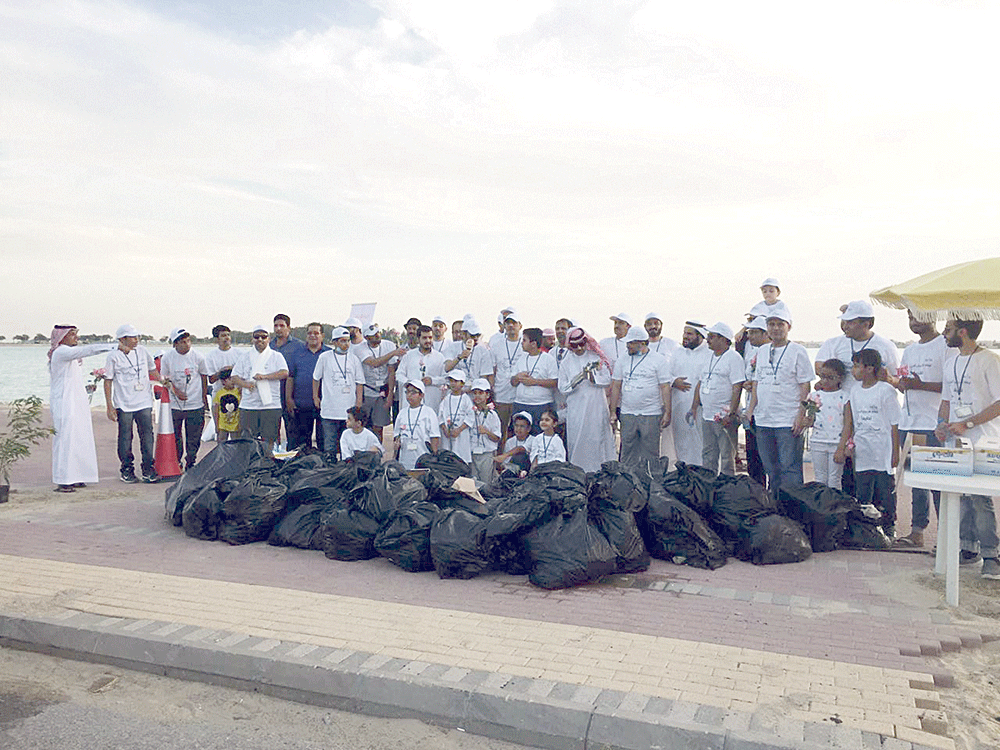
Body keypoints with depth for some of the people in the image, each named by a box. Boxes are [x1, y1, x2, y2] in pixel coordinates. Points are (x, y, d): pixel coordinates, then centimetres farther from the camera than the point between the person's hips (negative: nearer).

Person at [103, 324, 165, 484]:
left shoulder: (142, 351, 8)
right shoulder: (114, 355, -3)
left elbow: (152, 370, 23)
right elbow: (108, 381, -1)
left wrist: (162, 380, 6)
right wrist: (110, 406, -5)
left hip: (144, 403, 3)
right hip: (124, 405, -3)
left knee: (147, 436, 2)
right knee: (125, 438, 5)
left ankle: (148, 470, 11)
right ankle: (127, 470, 17)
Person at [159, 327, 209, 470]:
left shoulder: (197, 357, -3)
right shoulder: (167, 358, -3)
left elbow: (204, 377, 9)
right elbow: (165, 378, 6)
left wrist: (204, 398, 6)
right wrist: (176, 391, -9)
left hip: (195, 405, 0)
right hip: (175, 405, 0)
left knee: (194, 439, 4)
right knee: (175, 437, 7)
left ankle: (190, 464, 19)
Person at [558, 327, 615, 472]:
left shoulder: (597, 358, 6)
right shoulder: (566, 363, 8)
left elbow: (607, 380, -1)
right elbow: (562, 389, 2)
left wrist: (590, 376, -14)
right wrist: (576, 380, -14)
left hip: (596, 407, -1)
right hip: (576, 410, 1)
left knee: (597, 438, -1)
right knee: (576, 441, 1)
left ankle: (598, 472, 6)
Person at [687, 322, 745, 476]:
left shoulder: (734, 358, -8)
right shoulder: (710, 358, 16)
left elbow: (737, 388, -15)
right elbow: (700, 384, 22)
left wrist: (731, 414, -21)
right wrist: (694, 408, 16)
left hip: (724, 418, -8)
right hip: (706, 417, 8)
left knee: (727, 457, -2)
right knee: (707, 457, 12)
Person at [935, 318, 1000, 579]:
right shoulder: (951, 363, 16)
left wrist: (967, 424, -17)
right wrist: (942, 424, 6)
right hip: (955, 442, 7)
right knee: (962, 496, 8)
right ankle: (969, 548, 17)